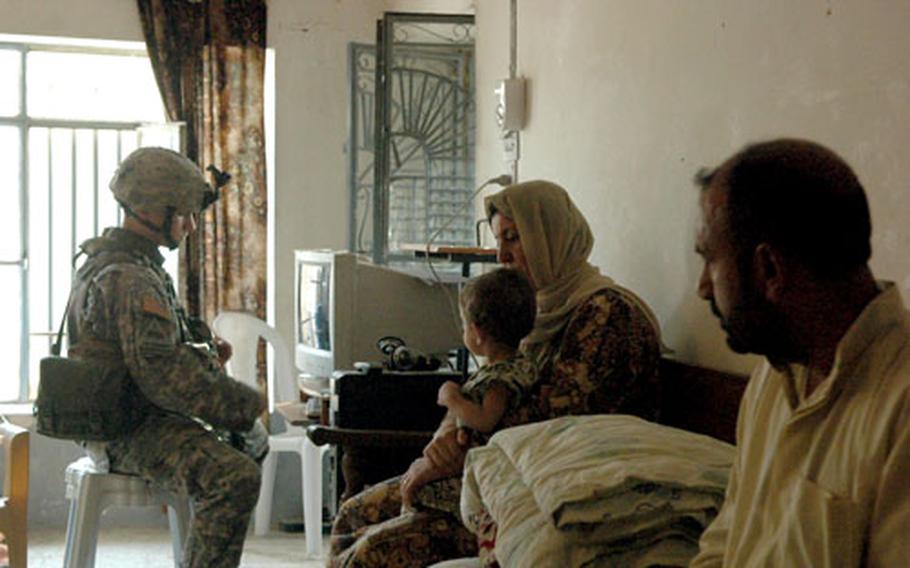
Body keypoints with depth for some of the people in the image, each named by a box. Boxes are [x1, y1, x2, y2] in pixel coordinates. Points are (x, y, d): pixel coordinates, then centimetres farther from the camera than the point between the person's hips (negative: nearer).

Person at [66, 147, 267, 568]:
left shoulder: (109, 262, 14)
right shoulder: (129, 280, -22)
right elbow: (161, 374, -27)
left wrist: (204, 354, 7)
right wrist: (244, 403, -19)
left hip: (122, 419, 11)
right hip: (133, 432, -11)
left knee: (251, 442, 26)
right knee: (235, 476, -31)